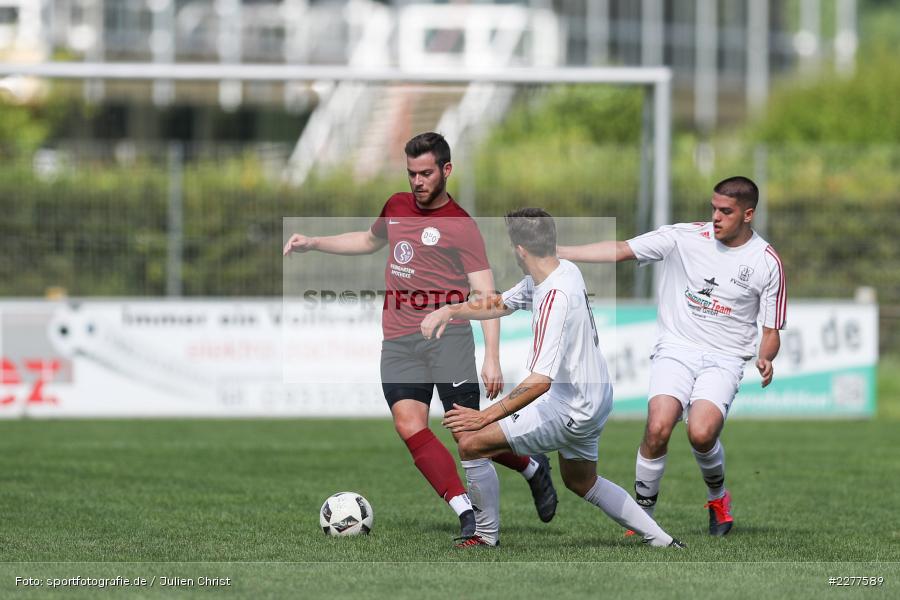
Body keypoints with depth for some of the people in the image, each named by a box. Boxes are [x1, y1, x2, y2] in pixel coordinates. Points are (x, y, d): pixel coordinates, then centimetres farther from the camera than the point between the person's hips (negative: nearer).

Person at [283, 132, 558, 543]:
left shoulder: (461, 226, -3)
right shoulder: (396, 207, 17)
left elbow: (485, 293, -7)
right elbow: (370, 241, 39)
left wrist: (492, 358, -16)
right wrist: (313, 244, 32)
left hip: (446, 334, -5)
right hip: (398, 341, 5)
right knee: (409, 425, -16)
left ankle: (533, 468, 19)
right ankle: (467, 514, -17)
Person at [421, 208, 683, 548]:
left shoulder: (555, 297, -28)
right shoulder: (563, 271, 0)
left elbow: (540, 381, -34)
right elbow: (500, 305, 16)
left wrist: (485, 416, -33)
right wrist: (450, 311, 0)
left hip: (571, 409, -10)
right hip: (595, 398, 10)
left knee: (471, 443, -7)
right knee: (582, 482, 30)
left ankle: (487, 536, 8)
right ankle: (662, 541, 30)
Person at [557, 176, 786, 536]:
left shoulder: (767, 262, -1)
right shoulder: (685, 237, 0)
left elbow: (771, 332, 5)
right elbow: (621, 250, -4)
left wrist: (765, 359, -17)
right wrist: (554, 252, -12)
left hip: (724, 359, -1)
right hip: (676, 348, 1)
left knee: (701, 432, -26)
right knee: (658, 428, -24)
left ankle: (717, 497, 7)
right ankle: (642, 513, -5)